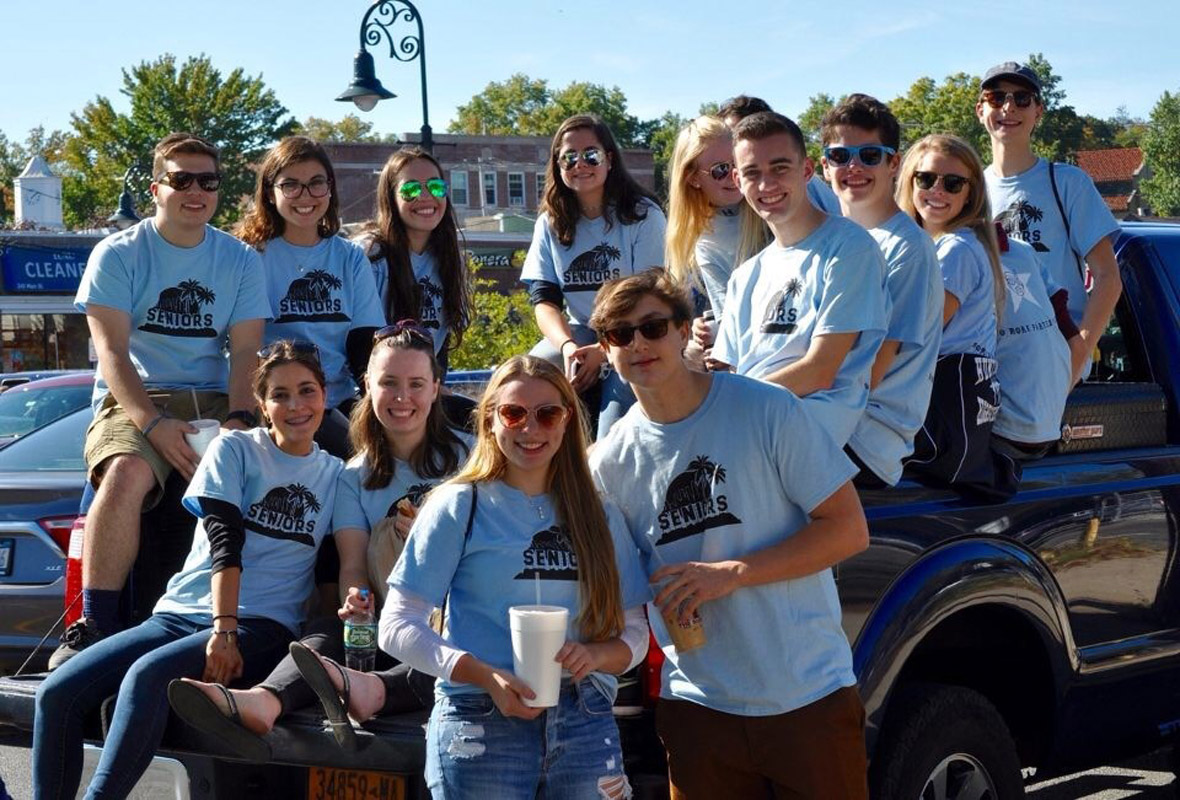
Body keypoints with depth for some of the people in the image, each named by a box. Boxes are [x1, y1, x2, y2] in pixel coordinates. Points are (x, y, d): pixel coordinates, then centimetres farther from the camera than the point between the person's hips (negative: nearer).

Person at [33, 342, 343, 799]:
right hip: (181, 612, 2)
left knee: (148, 677, -34)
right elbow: (224, 542, -5)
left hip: (261, 625, -2)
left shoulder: (335, 475, 13)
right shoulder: (234, 449, 7)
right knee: (58, 694, -20)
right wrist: (221, 629, -17)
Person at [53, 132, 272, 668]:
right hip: (134, 402, -2)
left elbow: (245, 352, 5)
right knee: (126, 474, -37)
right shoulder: (117, 255, 5)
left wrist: (237, 418, -17)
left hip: (216, 402, 3)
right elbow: (112, 352, -6)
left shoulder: (241, 261, 13)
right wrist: (154, 425, -22)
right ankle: (96, 626, -30)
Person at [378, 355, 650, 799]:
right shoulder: (459, 505, 1)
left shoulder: (599, 515, 12)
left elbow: (634, 631, 13)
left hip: (585, 724, 3)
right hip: (481, 724, -3)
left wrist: (596, 655, -10)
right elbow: (396, 626, -3)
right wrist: (486, 676, -17)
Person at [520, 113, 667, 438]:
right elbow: (544, 299, 1)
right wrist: (568, 346, -20)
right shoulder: (550, 224, 10)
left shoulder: (643, 215, -3)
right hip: (579, 334, 4)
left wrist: (603, 350, -21)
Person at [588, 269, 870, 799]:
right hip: (696, 708, 3)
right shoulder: (609, 462, 4)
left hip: (809, 694, -3)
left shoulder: (767, 411, -7)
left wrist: (732, 573, -16)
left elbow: (849, 530, -8)